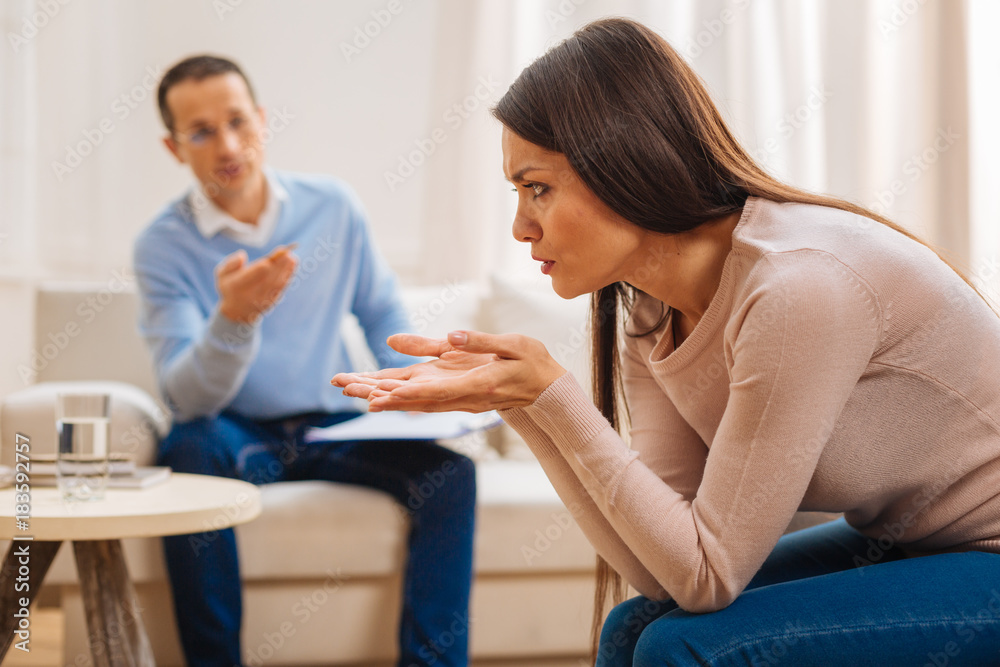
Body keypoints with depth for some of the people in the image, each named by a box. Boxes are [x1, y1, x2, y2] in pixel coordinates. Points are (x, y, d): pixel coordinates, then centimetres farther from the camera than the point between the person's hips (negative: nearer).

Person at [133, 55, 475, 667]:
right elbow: (187, 397, -19)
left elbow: (383, 313, 13)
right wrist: (234, 317, -38)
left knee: (450, 469, -22)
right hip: (237, 434, -2)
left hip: (335, 427, 2)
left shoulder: (334, 207, -1)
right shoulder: (164, 246, -9)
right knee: (189, 450, -35)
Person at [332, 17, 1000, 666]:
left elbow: (706, 575, -23)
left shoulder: (797, 283, -28)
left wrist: (550, 394, -26)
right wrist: (521, 402, -15)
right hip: (897, 545, 7)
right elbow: (664, 571, -8)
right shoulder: (644, 317, -2)